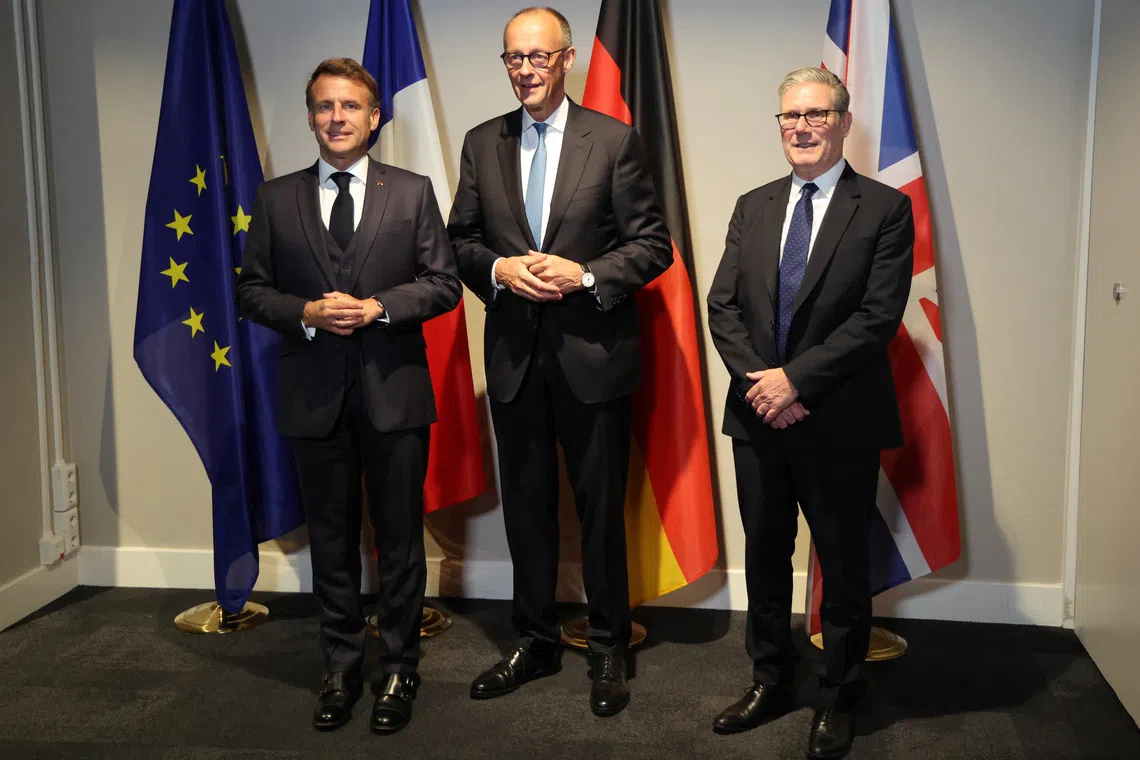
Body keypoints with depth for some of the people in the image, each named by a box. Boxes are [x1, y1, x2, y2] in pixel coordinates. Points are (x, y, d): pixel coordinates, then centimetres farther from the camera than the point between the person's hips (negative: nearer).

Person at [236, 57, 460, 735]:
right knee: (332, 541, 12)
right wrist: (306, 313, -12)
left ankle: (399, 669, 22)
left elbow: (444, 283, 0)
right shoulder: (277, 198, 7)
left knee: (401, 540, 7)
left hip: (394, 391, -1)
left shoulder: (413, 192, 3)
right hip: (315, 395, 2)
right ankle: (342, 670, 26)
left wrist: (380, 307, -15)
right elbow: (252, 290, 7)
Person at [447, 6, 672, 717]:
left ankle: (610, 651, 24)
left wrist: (586, 275, -18)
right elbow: (461, 239, 11)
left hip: (592, 354, -3)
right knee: (527, 506, 14)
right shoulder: (482, 144, 7)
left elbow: (654, 244, -4)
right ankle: (536, 641, 31)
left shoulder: (614, 140, -3)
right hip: (514, 356, 4)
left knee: (602, 509, 7)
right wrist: (499, 269, -9)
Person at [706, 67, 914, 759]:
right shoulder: (753, 207, 9)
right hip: (759, 416, 4)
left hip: (839, 422, -4)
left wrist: (796, 380, -18)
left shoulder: (886, 209, -5)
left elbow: (878, 317, -14)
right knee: (764, 554, 15)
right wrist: (758, 383, -11)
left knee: (844, 565, 9)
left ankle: (839, 701, 27)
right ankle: (771, 682, 33)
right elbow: (722, 306, 3)